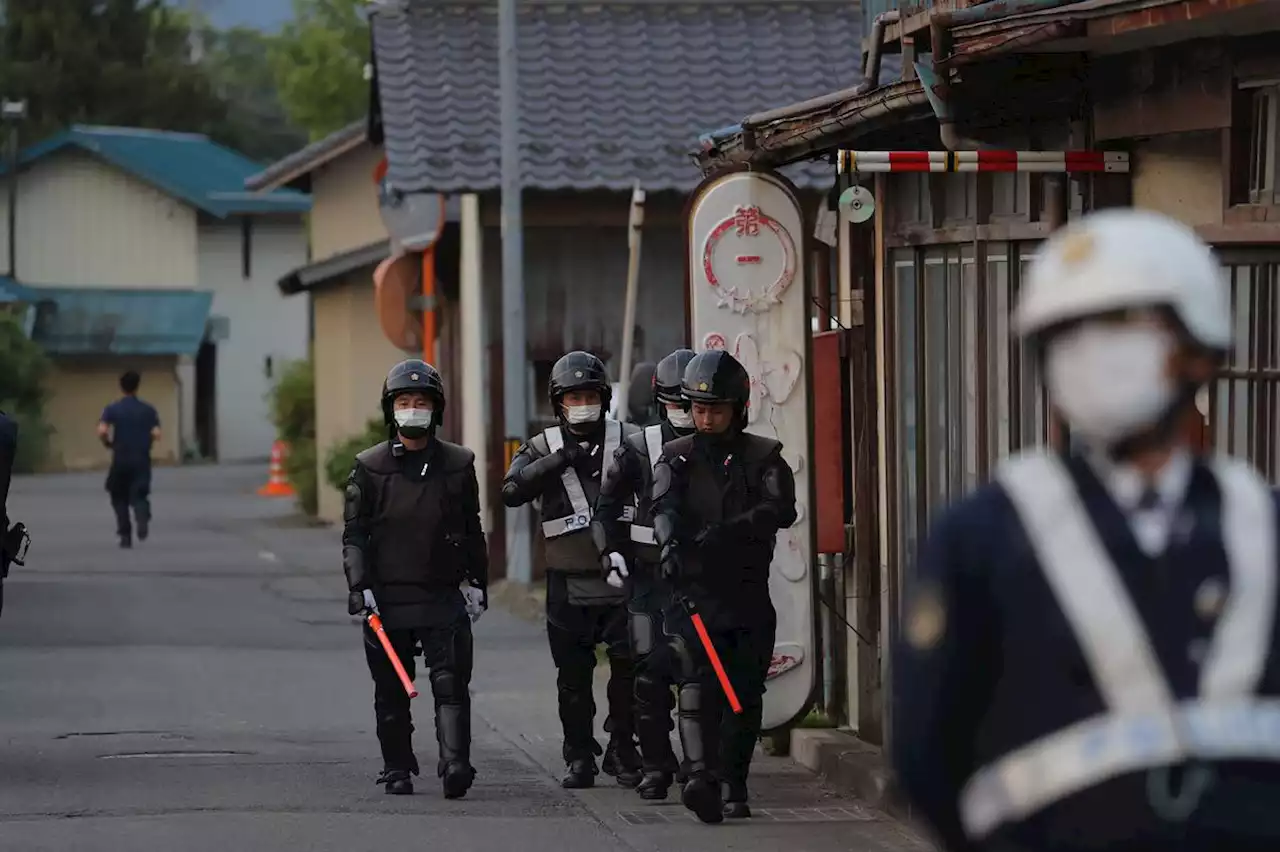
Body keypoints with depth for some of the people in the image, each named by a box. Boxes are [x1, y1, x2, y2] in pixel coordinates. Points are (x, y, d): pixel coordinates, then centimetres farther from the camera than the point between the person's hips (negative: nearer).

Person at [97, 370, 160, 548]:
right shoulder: (148, 410, 2)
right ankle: (143, 519, -31)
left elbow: (102, 431, -15)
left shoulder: (112, 410, -1)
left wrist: (108, 444, 4)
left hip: (120, 460, 0)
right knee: (140, 495, 1)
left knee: (120, 498, 15)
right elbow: (156, 434, -7)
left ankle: (125, 535, 12)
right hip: (142, 460, 0)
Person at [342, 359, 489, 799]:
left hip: (444, 597, 0)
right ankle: (397, 770, 16)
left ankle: (455, 766, -19)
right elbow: (354, 534, 2)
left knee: (451, 683, -11)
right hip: (386, 599, 0)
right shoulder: (369, 467, 3)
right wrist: (360, 587, -8)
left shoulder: (458, 464, 7)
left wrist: (476, 582, 11)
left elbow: (471, 531, 15)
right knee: (392, 692, 6)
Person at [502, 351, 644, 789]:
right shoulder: (544, 448, 6)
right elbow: (512, 490, -9)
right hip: (569, 584, 1)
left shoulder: (627, 440, 5)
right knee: (573, 675, 5)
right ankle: (580, 757, 15)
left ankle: (622, 749, 11)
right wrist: (561, 460, -16)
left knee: (628, 668, -4)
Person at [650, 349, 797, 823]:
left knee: (745, 694, 5)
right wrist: (669, 543, -33)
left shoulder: (763, 457, 6)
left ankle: (734, 785, 16)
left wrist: (729, 530, -26)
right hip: (696, 588, -1)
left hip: (748, 593, 1)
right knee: (698, 686, -17)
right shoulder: (677, 458, 8)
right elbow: (664, 507, -11)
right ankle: (700, 776, -31)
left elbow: (782, 509, -11)